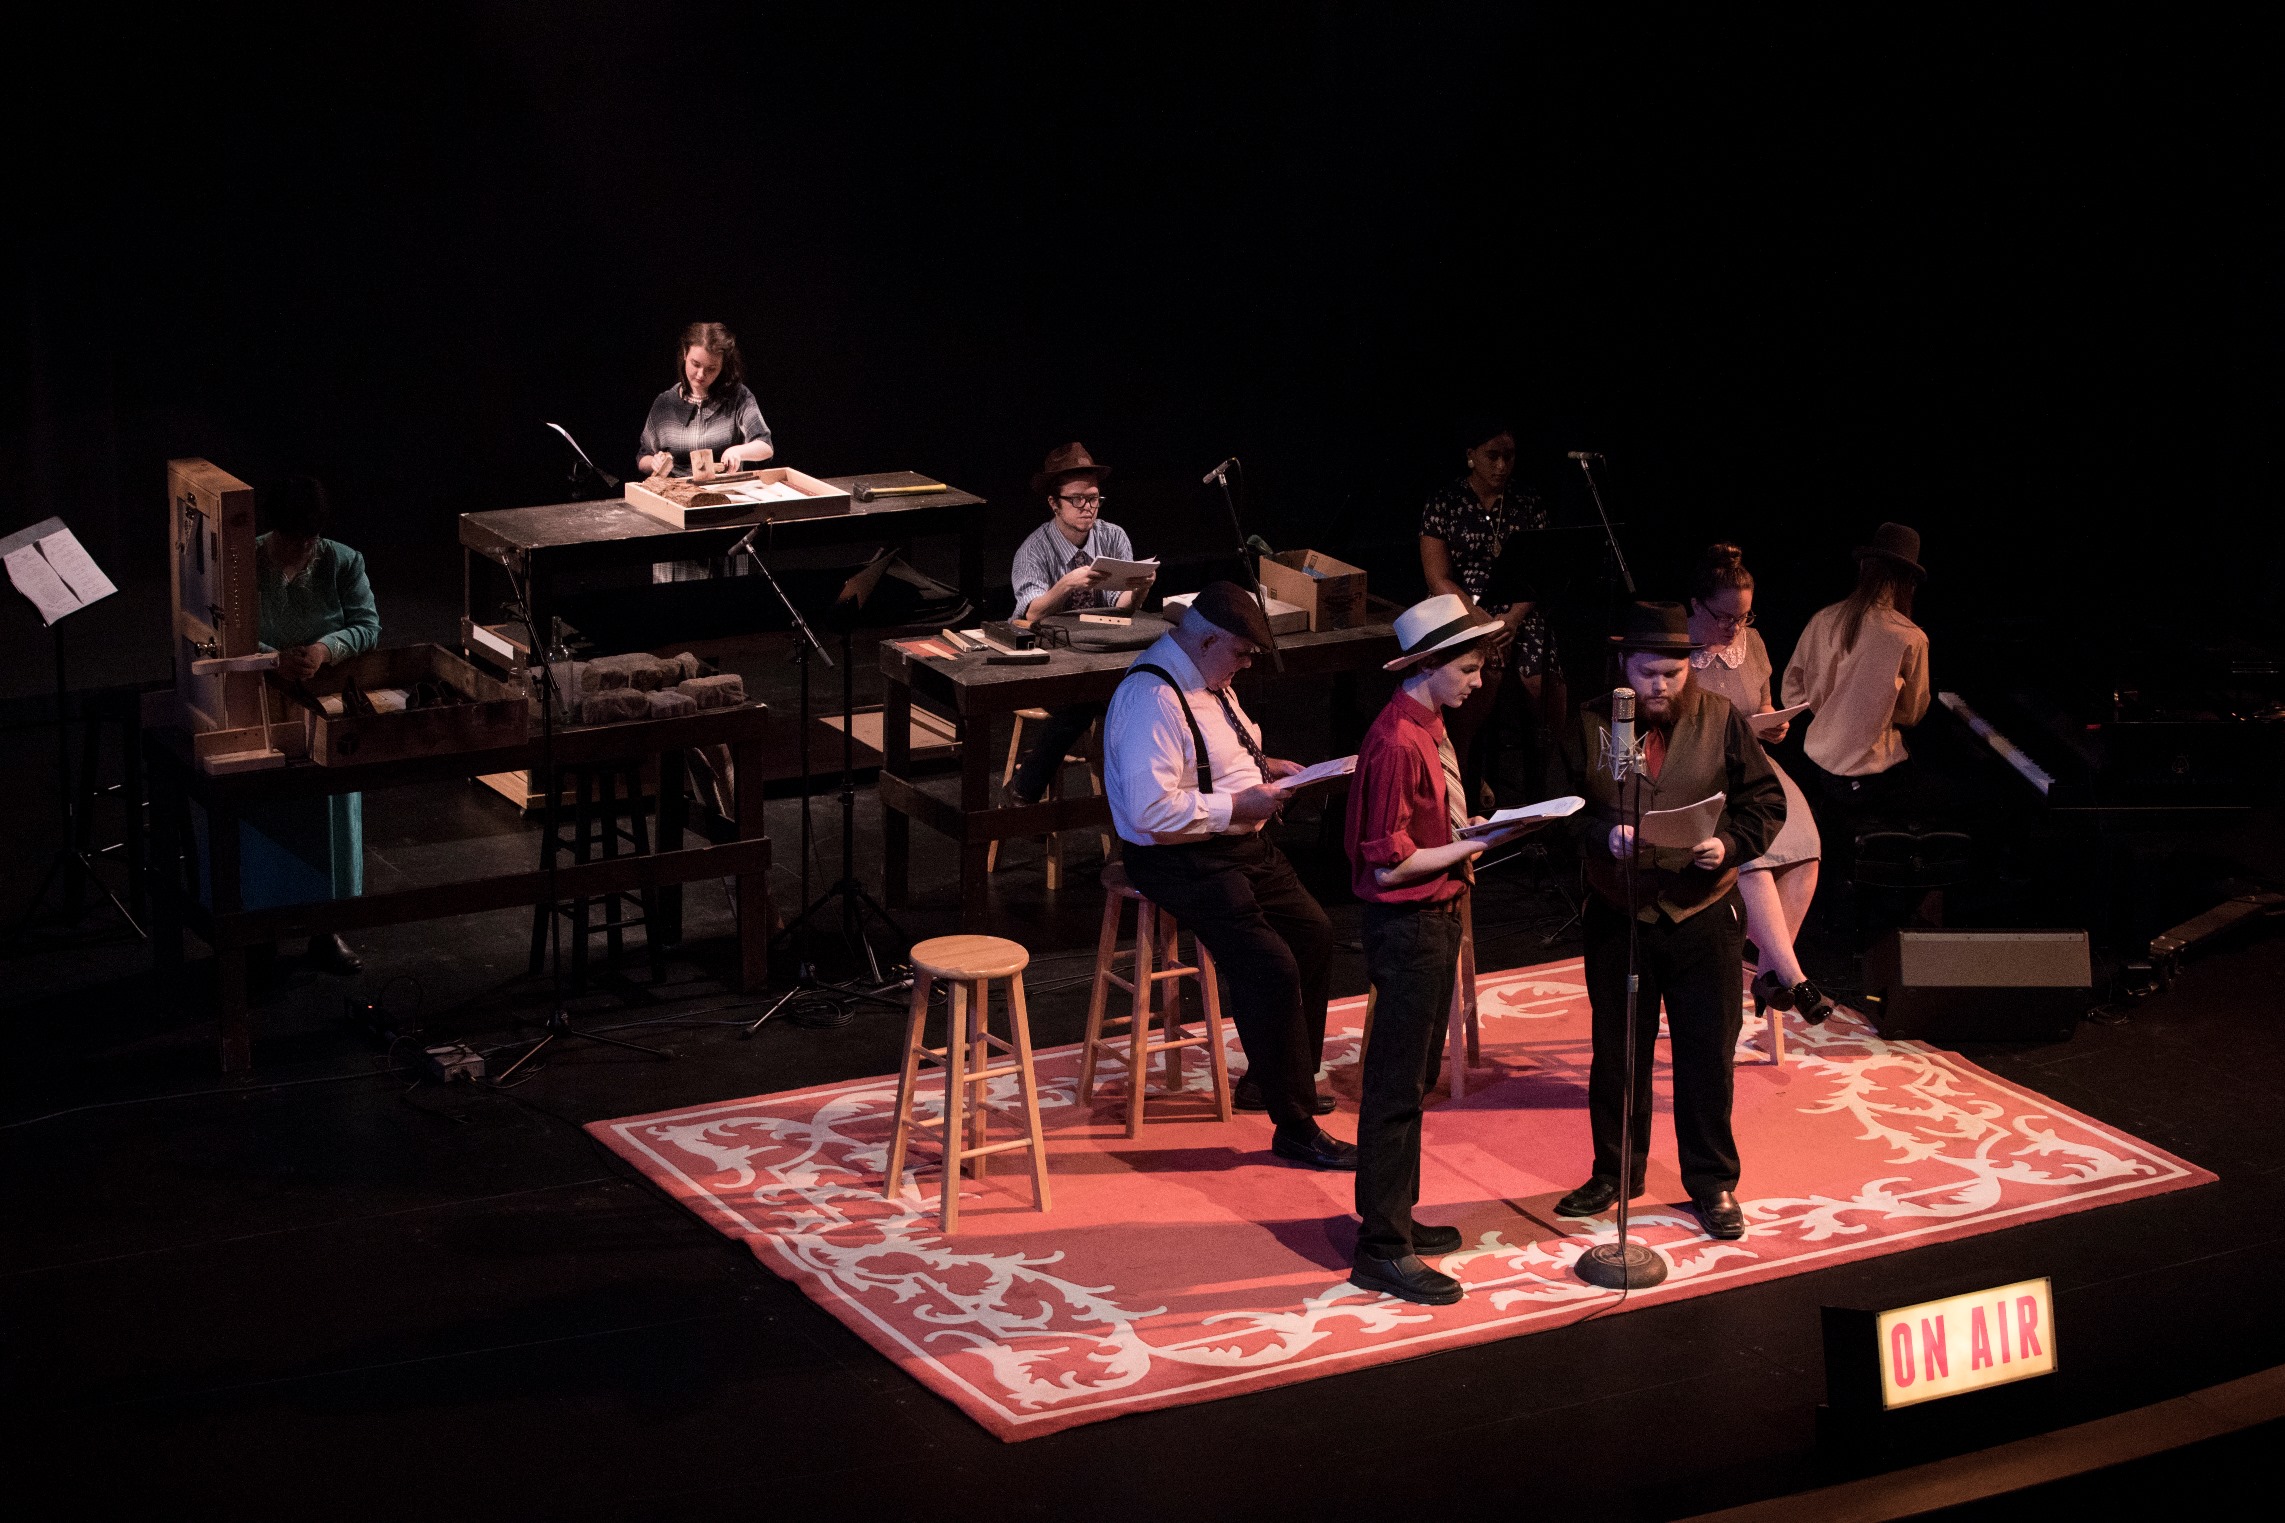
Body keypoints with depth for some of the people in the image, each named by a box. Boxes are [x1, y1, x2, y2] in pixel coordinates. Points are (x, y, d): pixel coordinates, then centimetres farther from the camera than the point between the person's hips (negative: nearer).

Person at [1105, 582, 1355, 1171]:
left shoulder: (1207, 679, 8)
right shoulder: (1153, 700, -25)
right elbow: (1151, 811, -31)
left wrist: (1262, 766, 9)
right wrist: (1239, 805, -23)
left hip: (1240, 843, 11)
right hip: (1183, 862, -11)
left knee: (1313, 932, 13)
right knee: (1271, 968, -20)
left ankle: (1271, 1081, 26)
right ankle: (1294, 1128, -12)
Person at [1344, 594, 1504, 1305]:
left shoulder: (1429, 727, 9)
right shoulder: (1398, 743, -22)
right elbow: (1389, 864, -23)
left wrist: (1472, 834, 6)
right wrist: (1471, 846, -19)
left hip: (1435, 920, 10)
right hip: (1407, 928, -10)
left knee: (1414, 1079, 18)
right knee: (1395, 1087, -5)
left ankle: (1395, 1217, 29)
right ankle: (1381, 1250, 0)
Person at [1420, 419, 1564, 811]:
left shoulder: (1529, 506, 10)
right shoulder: (1443, 506, 1)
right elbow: (1439, 580, -3)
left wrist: (1512, 620, -13)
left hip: (1519, 612, 2)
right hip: (1464, 611, -2)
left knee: (1540, 678, -20)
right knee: (1487, 671, -25)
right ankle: (1462, 779, -13)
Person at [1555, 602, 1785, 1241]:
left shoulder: (1721, 721, -2)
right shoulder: (1590, 725, -2)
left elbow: (1766, 799, 1)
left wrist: (1730, 843, -16)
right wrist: (1602, 834, -20)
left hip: (1703, 917, -1)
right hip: (1616, 917, 1)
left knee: (1707, 1055, 5)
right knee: (1617, 1052, 12)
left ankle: (1713, 1183, 19)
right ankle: (1614, 1172, 28)